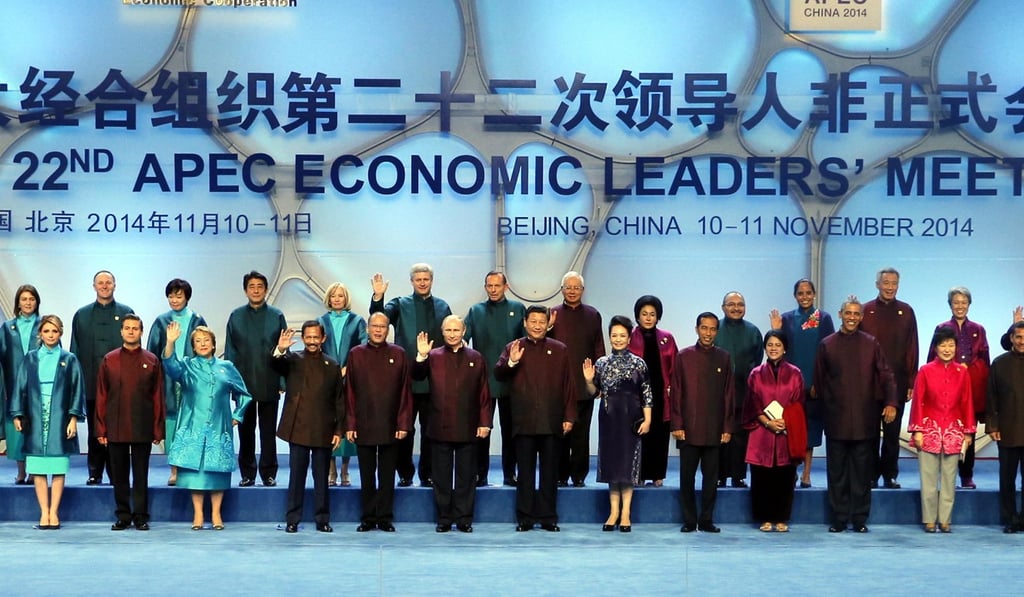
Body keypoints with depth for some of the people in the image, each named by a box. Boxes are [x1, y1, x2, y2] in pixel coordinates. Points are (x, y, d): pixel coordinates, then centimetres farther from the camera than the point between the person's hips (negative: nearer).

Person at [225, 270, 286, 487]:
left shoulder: (276, 316, 1)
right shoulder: (236, 316, 4)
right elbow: (230, 351, 6)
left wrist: (283, 381, -2)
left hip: (269, 384, -1)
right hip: (243, 383, 1)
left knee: (268, 431, 4)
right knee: (246, 430, 7)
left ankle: (268, 473, 11)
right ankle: (247, 474, 14)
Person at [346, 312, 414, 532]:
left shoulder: (398, 354, 3)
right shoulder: (355, 354, 4)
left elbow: (405, 391, 1)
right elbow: (349, 392, 3)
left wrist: (404, 423, -5)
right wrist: (349, 424, -3)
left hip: (390, 427, 0)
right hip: (363, 426, 0)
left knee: (387, 476, 6)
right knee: (367, 476, 7)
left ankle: (385, 517, 13)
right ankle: (368, 517, 15)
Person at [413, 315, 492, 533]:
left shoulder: (476, 358, 7)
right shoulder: (433, 356, 5)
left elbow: (484, 393, 4)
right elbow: (417, 376, -9)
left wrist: (484, 422, -2)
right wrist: (421, 357, -24)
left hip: (468, 429, 0)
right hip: (440, 427, 0)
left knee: (466, 476, 6)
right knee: (442, 476, 6)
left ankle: (464, 518, 13)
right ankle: (444, 519, 14)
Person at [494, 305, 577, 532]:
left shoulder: (559, 350, 8)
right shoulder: (513, 348, 6)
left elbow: (569, 385, 7)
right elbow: (498, 375, -4)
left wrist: (569, 416, 1)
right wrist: (511, 362, -23)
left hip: (551, 422, 1)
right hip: (524, 422, -1)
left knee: (550, 471, 5)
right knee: (525, 471, 4)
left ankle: (548, 517, 11)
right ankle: (525, 517, 9)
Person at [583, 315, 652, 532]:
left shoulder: (638, 363, -1)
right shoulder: (601, 363, 6)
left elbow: (646, 394, -3)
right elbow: (594, 392, 9)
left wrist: (647, 419, -10)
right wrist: (589, 380, -10)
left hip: (630, 417, -3)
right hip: (608, 417, 3)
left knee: (628, 461, 0)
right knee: (611, 461, 6)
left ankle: (625, 513, 5)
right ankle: (614, 511, 13)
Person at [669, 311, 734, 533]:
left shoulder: (724, 359, 7)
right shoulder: (684, 356, 3)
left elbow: (729, 395, 7)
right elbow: (675, 392, 2)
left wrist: (727, 428, 2)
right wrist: (676, 425, -4)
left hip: (714, 430, 1)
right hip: (688, 429, -1)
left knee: (711, 477, 5)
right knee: (687, 476, 2)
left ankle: (706, 520, 13)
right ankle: (689, 521, 10)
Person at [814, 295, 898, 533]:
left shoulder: (871, 344, 6)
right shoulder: (827, 345, 7)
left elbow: (885, 375, 1)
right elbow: (819, 381, 11)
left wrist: (890, 402, -11)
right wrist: (827, 405, 6)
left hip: (864, 420, 0)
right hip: (836, 420, 0)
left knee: (862, 471, 3)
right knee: (837, 471, 3)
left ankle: (860, 519, 9)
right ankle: (839, 519, 9)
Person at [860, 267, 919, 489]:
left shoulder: (906, 312, 6)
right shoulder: (866, 311, 2)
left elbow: (912, 349, 5)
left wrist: (911, 382, 0)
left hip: (897, 381, 1)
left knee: (893, 431, 5)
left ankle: (889, 474, 12)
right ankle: (871, 474, 11)